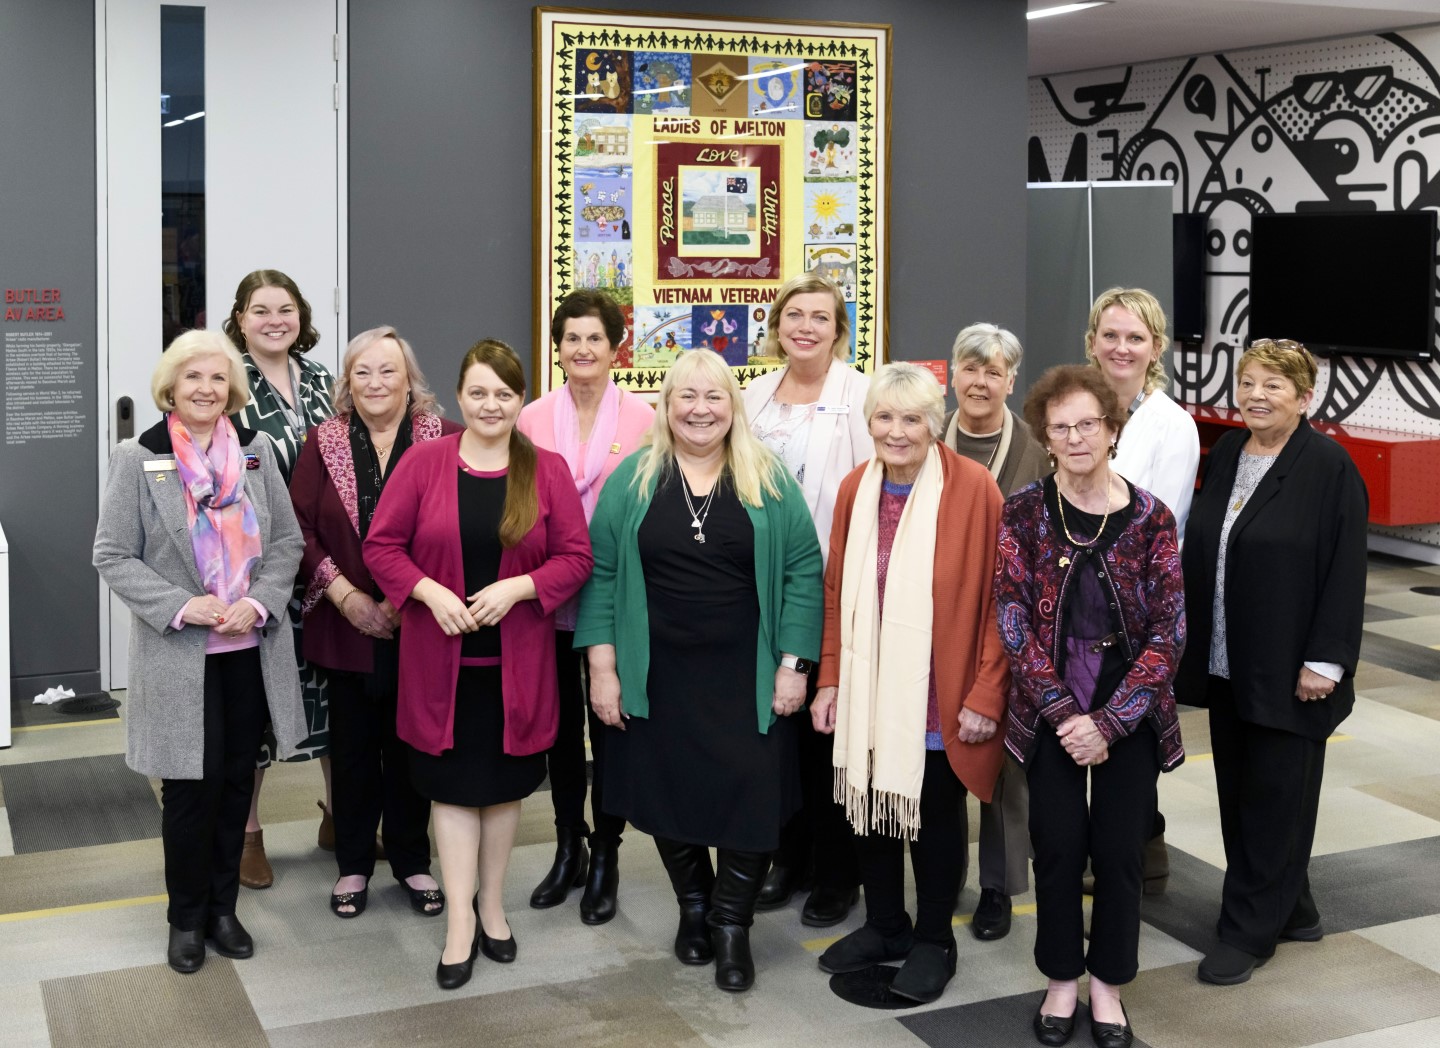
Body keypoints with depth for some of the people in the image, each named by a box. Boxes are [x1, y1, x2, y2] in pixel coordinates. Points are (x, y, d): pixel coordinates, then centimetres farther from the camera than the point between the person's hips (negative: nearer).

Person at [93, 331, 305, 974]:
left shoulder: (255, 452, 3)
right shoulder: (138, 459, -5)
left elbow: (287, 542, 5)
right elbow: (113, 556, -5)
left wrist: (258, 603, -11)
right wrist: (180, 606, -17)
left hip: (250, 651, 3)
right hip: (178, 657, -3)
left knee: (236, 784, 12)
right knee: (189, 791, 3)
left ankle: (222, 907, 28)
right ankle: (187, 918, 21)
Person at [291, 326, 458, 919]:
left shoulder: (444, 441, -3)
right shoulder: (324, 442, 3)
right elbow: (300, 528, -2)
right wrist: (344, 593, -12)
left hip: (419, 626, -1)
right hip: (346, 625, 1)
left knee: (411, 743, 10)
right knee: (353, 746, 11)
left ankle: (412, 860, 26)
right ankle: (353, 865, 26)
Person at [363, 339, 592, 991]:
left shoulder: (547, 471, -1)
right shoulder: (424, 462, -3)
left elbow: (575, 557, -2)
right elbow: (382, 546, -3)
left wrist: (517, 587, -17)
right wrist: (430, 591, -17)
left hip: (517, 660, 1)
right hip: (442, 658, -1)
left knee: (505, 781, 12)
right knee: (453, 783, 4)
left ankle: (492, 903, 29)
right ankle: (460, 918, 12)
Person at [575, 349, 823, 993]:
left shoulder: (769, 482, 2)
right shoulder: (633, 480, 2)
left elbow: (803, 572, -1)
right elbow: (601, 574, 1)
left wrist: (793, 663, -7)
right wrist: (603, 668, -5)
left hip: (746, 679, -1)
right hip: (658, 679, 1)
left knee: (751, 800, -3)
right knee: (669, 796, 9)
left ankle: (732, 924, 17)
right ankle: (693, 908, 32)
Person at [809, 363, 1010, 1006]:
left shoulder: (973, 489, -12)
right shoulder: (856, 489, 3)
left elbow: (997, 599, -11)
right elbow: (836, 592, 8)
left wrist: (986, 694, -13)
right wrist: (830, 680, 6)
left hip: (938, 698, -4)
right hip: (867, 693, 4)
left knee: (935, 812, 11)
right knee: (870, 803, 14)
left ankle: (933, 940, 29)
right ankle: (883, 926, 35)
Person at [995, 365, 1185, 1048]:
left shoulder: (1150, 518, -5)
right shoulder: (1024, 513, -4)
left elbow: (1168, 630, -7)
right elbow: (1014, 620, -7)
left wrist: (1107, 722, -14)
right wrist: (1064, 714, -14)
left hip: (1129, 709, 0)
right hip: (1050, 705, 0)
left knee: (1119, 849, 5)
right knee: (1058, 845, 3)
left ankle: (1107, 983, 25)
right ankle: (1061, 979, 24)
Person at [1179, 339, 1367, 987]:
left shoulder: (1330, 467, -11)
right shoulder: (1227, 453, 9)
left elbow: (1345, 571, -13)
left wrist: (1325, 661, -16)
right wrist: (1192, 640, 11)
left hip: (1288, 668, -7)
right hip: (1226, 663, 7)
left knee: (1274, 795, 2)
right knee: (1238, 790, 13)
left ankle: (1250, 930, 11)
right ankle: (1290, 909, 28)